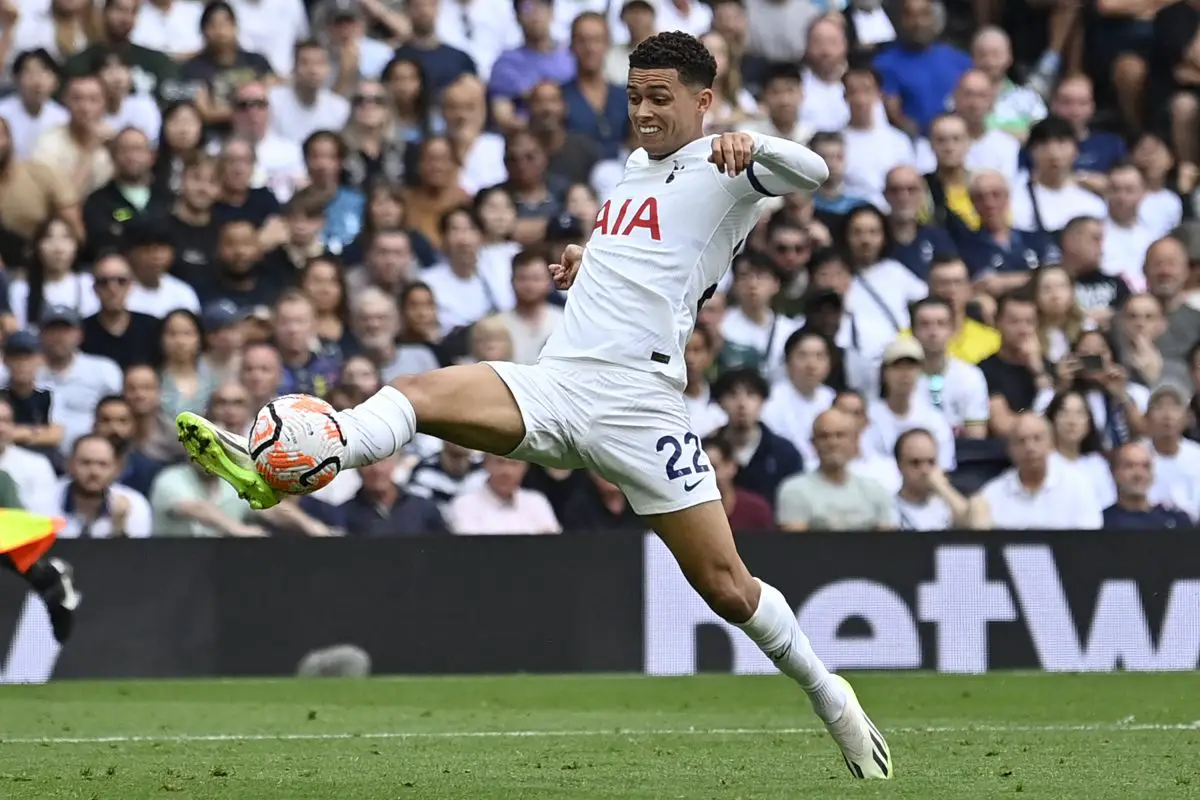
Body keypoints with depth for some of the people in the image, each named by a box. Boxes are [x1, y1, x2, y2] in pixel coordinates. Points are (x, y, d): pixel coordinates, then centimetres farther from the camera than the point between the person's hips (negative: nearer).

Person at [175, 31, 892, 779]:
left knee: (724, 584, -6)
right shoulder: (635, 167, 23)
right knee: (417, 393, -19)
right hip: (553, 382, 6)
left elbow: (812, 172, -19)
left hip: (638, 401, -6)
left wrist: (752, 145, -37)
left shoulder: (722, 171, 0)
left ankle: (829, 697, 16)